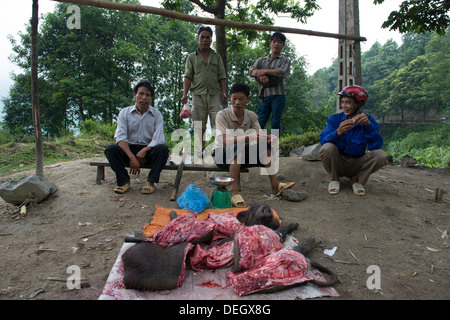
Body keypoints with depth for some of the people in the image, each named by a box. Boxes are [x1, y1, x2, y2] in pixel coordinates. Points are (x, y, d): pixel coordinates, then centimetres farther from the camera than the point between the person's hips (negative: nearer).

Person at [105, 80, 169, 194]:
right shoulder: (124, 113, 2)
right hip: (129, 149, 1)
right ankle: (124, 181, -12)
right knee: (110, 149, -25)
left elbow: (158, 139, -10)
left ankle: (151, 182, -18)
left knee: (163, 149, -30)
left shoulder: (157, 114, 2)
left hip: (149, 151, -1)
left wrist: (144, 151, -27)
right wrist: (132, 157, -25)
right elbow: (120, 138, -11)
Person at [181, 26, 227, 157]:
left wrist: (223, 91, -3)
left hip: (214, 94, 0)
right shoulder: (192, 57, 14)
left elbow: (222, 76, 13)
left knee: (218, 122, -10)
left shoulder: (217, 57, 18)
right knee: (200, 124, 2)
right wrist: (185, 94, -9)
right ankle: (202, 148, 12)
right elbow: (188, 76, 5)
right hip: (198, 94, 0)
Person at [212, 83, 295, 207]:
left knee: (266, 144, -14)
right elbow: (225, 140, -29)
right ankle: (233, 191, -35)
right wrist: (250, 137, -42)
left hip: (241, 155, 5)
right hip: (222, 154, -5)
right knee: (238, 147, -36)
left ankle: (275, 185, -12)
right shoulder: (222, 115, -16)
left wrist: (268, 138, -34)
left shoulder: (252, 116, -1)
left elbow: (259, 136, -9)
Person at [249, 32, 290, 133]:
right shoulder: (261, 60, 21)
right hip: (264, 95, 2)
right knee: (259, 123, -3)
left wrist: (264, 71, -10)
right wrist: (261, 75, -17)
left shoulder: (285, 60, 13)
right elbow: (251, 71, 3)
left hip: (278, 95, -2)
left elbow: (283, 72, -9)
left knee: (275, 123, -3)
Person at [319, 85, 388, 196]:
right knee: (327, 148, -30)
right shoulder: (335, 119, -7)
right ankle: (335, 179, -3)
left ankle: (357, 180, 1)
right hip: (337, 164, -1)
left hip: (357, 165, 1)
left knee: (380, 155, -24)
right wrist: (337, 132, -39)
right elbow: (323, 140, -19)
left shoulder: (368, 120, -6)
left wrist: (368, 125, -33)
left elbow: (376, 146, -19)